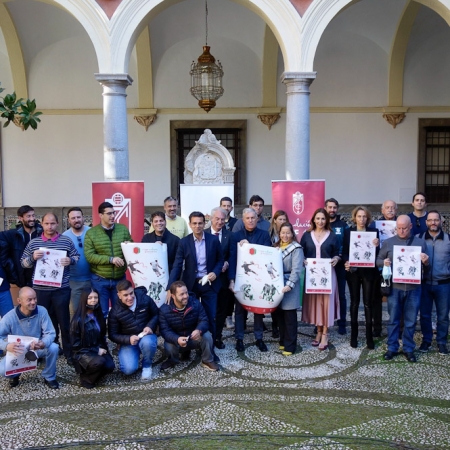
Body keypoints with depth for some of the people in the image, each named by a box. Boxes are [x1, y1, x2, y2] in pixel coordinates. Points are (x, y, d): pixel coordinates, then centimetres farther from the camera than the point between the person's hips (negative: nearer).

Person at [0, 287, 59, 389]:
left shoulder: (42, 311, -18)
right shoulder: (9, 317, -21)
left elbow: (50, 333, -20)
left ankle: (49, 377, -2)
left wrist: (43, 344, -44)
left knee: (53, 348, -30)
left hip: (37, 349, 1)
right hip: (18, 352, -1)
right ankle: (15, 375, 13)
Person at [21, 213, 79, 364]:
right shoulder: (33, 242, 5)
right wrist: (33, 257, -13)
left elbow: (77, 257, 8)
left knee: (64, 321, 3)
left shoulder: (66, 241, 1)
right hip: (40, 289, 2)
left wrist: (70, 260, -14)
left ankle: (69, 353, 13)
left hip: (61, 289, -2)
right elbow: (24, 263, 8)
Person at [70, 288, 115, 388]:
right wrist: (96, 350, -13)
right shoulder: (78, 320, -12)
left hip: (98, 350, 6)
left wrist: (102, 348, -2)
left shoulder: (99, 316, 6)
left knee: (110, 366, -21)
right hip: (82, 353, -6)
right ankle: (85, 379, -5)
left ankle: (91, 373, 9)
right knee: (99, 362, -33)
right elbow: (76, 344, -10)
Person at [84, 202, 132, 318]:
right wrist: (110, 259, -19)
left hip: (120, 278, 3)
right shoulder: (91, 233, -5)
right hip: (99, 280, -2)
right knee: (101, 312, 7)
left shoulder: (123, 229, 3)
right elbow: (89, 256, -11)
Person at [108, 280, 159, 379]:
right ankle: (133, 355, 13)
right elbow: (112, 335, -6)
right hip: (128, 342, 0)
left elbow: (156, 314, 4)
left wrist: (150, 326, -18)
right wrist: (128, 339, -25)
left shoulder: (145, 299, -12)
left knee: (147, 342, -38)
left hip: (146, 336, 1)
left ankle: (147, 365, -6)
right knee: (129, 369, -25)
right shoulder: (115, 311, -12)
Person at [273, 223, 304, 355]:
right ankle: (283, 341, 22)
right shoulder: (276, 246, 14)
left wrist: (289, 285, -24)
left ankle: (290, 345, 4)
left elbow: (296, 269, -15)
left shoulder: (296, 248, -7)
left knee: (289, 317, -2)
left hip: (289, 285, -6)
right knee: (279, 315, 10)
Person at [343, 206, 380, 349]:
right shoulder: (348, 231, 4)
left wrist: (376, 246, -20)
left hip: (368, 271, -1)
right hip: (353, 271, 1)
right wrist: (346, 262, -16)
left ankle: (369, 336, 7)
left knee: (368, 303, 1)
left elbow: (377, 253, 1)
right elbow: (345, 251, 3)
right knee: (354, 302, 7)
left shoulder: (373, 231, 2)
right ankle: (354, 335, 14)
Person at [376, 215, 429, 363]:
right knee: (393, 320, 7)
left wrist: (426, 262, -13)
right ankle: (392, 348, 18)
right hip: (394, 288, 0)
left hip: (413, 288, 1)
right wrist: (384, 262, -14)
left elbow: (426, 265, 10)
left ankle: (408, 349, 21)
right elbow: (378, 260, 8)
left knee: (410, 321, 8)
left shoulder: (420, 242, 5)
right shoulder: (388, 242, 4)